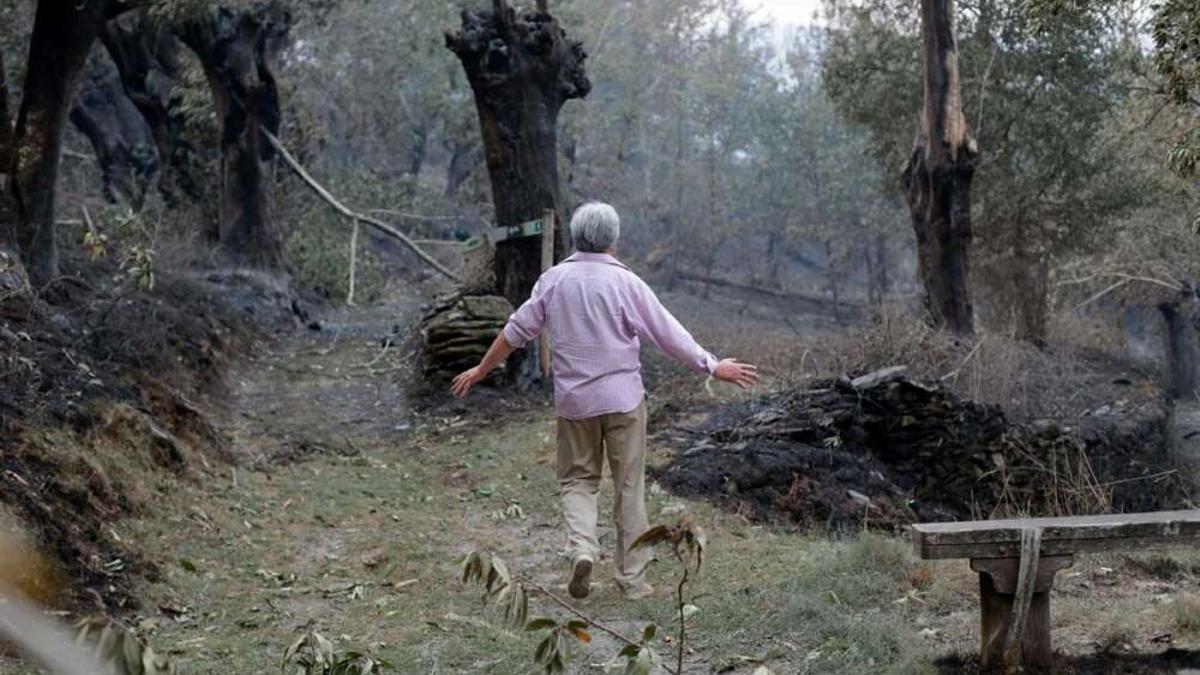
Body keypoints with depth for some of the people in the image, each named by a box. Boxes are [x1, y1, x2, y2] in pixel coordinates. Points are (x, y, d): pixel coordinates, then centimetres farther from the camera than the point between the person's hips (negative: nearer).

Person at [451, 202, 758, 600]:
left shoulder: (553, 280, -1)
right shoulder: (624, 282, -10)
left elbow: (516, 331, 6)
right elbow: (668, 334, -8)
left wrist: (481, 370, 19)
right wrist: (714, 367, 2)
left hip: (573, 400, 2)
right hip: (623, 397, -2)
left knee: (578, 480, 15)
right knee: (629, 488, 7)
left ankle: (581, 547, -10)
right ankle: (633, 578, 11)